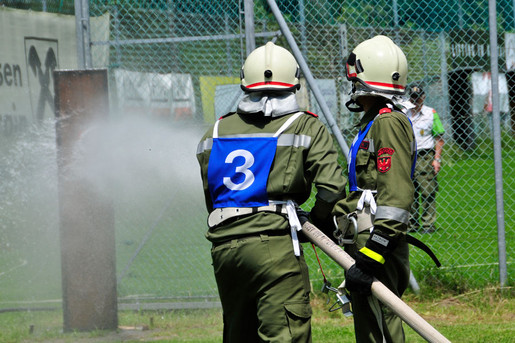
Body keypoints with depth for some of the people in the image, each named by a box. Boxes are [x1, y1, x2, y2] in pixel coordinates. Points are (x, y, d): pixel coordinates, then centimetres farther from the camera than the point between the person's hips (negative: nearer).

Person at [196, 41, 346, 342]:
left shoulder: (216, 131, 17)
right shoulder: (306, 128, 3)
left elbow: (211, 195, 17)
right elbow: (332, 186, -8)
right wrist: (320, 221, 12)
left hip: (222, 246, 5)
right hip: (274, 244, -5)